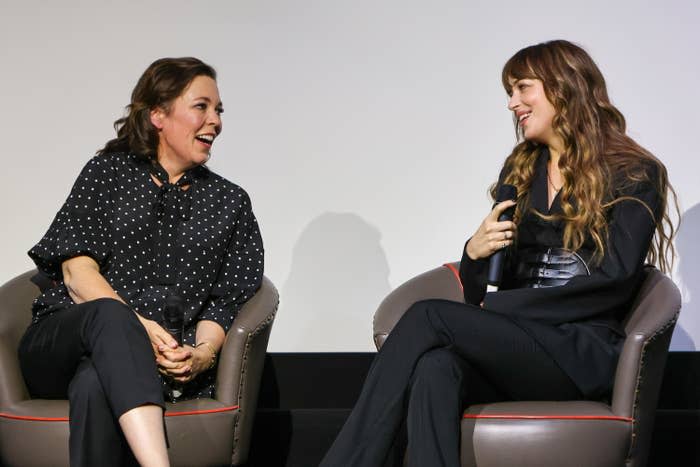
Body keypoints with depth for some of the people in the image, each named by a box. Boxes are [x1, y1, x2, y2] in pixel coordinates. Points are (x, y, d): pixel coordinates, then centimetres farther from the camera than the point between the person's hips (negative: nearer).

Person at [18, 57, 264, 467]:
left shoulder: (230, 202, 20)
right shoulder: (108, 172, 15)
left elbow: (225, 302, 10)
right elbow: (76, 269, 2)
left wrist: (203, 353, -14)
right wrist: (134, 325, -17)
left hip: (162, 365, 1)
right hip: (60, 340, 0)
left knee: (95, 386, -36)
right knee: (109, 315, -38)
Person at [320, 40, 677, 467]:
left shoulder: (635, 174, 4)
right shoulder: (520, 170, 21)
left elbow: (614, 280, -8)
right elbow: (482, 294, 18)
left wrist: (498, 308, -10)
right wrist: (475, 253, -7)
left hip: (585, 352, -4)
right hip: (511, 342, 4)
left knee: (427, 318, -26)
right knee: (435, 369, -33)